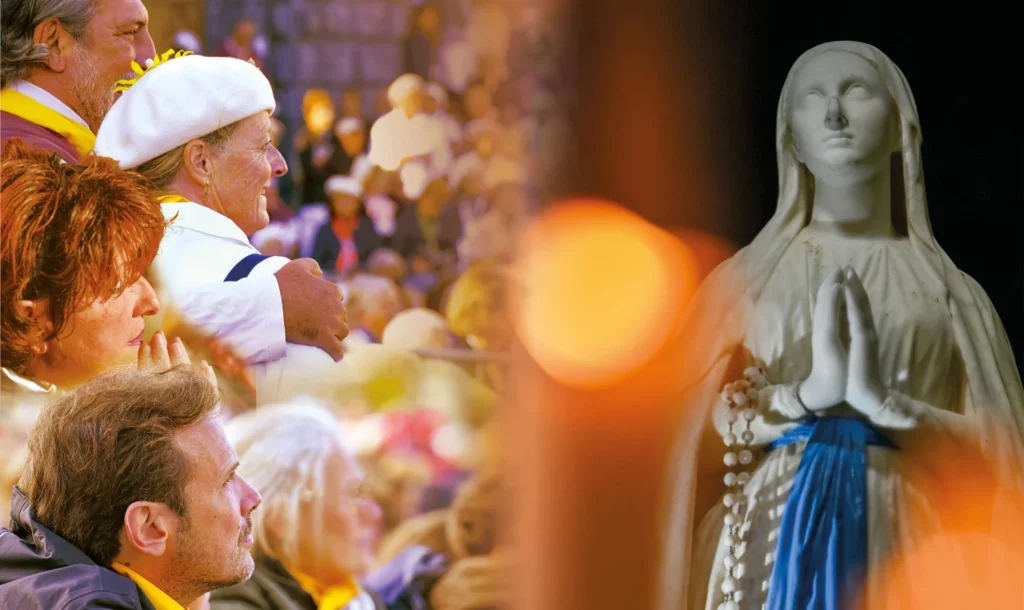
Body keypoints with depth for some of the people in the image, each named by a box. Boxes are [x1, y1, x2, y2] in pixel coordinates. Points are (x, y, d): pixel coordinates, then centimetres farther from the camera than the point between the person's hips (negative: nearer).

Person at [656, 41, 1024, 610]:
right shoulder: (745, 277, 10)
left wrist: (885, 403, -12)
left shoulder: (950, 290, 9)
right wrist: (808, 394, -14)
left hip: (902, 552, 0)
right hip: (774, 542, 0)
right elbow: (694, 432, 2)